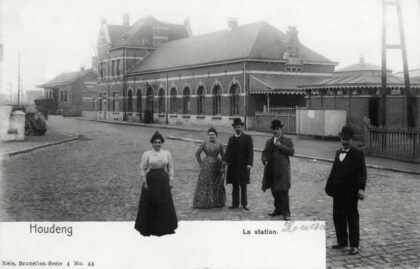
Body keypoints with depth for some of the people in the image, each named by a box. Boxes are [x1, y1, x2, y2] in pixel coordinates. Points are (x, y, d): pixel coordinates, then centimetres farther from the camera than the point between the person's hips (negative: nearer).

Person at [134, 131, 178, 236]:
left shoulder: (167, 153, 5)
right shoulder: (147, 154, -3)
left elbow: (170, 168, 8)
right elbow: (142, 168, -3)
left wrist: (170, 180, 1)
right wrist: (144, 182, -8)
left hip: (163, 181, 3)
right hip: (150, 180, -3)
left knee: (165, 204, 7)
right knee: (149, 205, 2)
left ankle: (164, 228, 20)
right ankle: (147, 229, 12)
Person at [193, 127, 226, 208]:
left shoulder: (219, 145, 3)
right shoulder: (204, 143, 0)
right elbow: (197, 154, 1)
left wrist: (223, 167, -2)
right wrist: (201, 164, -4)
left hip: (216, 167, 1)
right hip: (206, 167, -1)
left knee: (217, 185, 6)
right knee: (204, 184, -1)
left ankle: (217, 202, 17)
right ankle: (204, 202, 6)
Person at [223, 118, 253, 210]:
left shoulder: (247, 138, 0)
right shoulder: (231, 139, 14)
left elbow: (250, 152, -6)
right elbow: (228, 151, 8)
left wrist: (249, 164, -16)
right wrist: (224, 161, -9)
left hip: (243, 165, -4)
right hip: (233, 165, 4)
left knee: (243, 186, 0)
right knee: (235, 186, 7)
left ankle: (244, 204, 7)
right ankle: (235, 203, 11)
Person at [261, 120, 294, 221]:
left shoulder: (287, 141, 2)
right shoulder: (269, 141, 19)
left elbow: (292, 151, -11)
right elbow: (264, 152, 20)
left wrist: (280, 146, -17)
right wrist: (265, 160, 0)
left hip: (282, 170, -6)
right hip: (271, 170, 6)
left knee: (283, 192, -7)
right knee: (274, 191, 12)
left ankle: (286, 213, -3)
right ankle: (278, 210, 24)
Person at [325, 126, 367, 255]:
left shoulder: (357, 154, -6)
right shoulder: (338, 153, 14)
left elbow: (362, 172, -13)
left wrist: (361, 189, -23)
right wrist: (329, 186, 13)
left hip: (351, 192, -7)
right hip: (338, 191, 7)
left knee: (352, 218, 0)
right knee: (337, 217, 12)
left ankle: (354, 245, 7)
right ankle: (342, 241, 25)